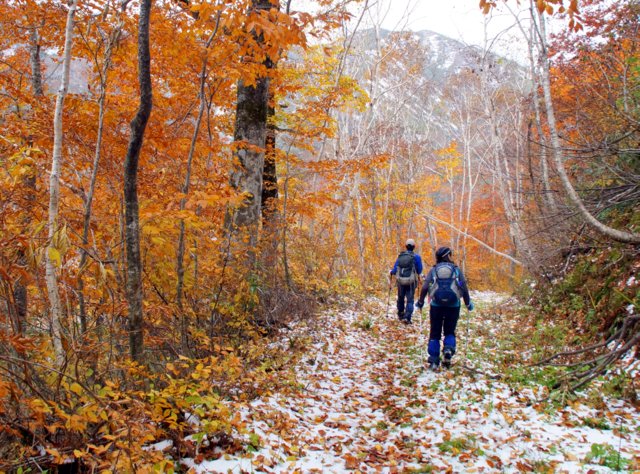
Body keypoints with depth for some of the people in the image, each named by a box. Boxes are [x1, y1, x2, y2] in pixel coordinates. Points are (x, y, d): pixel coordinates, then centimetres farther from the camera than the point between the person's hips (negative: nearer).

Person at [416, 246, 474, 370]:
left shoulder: (433, 270, 4)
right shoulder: (456, 270, 4)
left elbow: (425, 288, -3)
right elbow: (464, 289, 3)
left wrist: (421, 301, 10)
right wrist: (468, 304, 16)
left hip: (436, 306, 0)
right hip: (453, 306, 0)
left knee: (435, 333, 9)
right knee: (449, 332, 16)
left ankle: (434, 361, 5)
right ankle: (448, 348, -13)